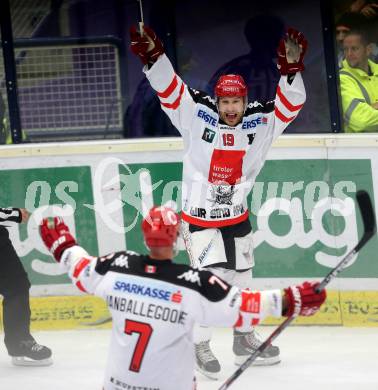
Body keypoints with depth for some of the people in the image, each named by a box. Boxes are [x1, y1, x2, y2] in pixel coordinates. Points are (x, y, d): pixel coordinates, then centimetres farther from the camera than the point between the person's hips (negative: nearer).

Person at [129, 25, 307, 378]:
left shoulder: (259, 122, -6)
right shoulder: (198, 116, -14)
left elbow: (289, 104, -10)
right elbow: (169, 89, -19)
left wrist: (291, 69, -26)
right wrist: (153, 57, -34)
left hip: (236, 217, 5)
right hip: (199, 217, -5)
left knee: (242, 279, 17)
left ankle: (244, 339, 34)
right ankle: (200, 346, 0)